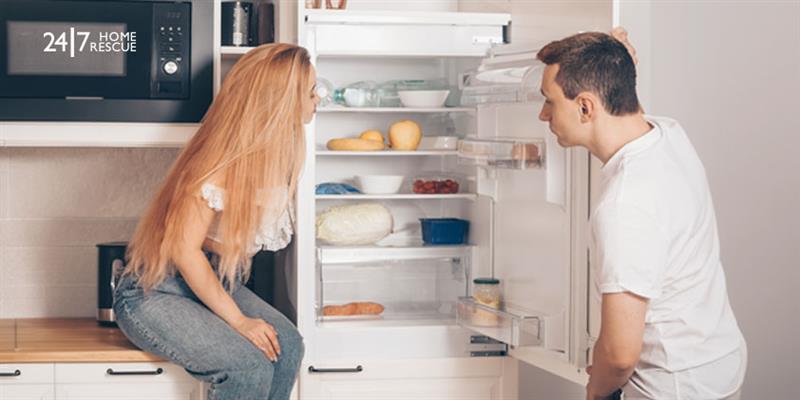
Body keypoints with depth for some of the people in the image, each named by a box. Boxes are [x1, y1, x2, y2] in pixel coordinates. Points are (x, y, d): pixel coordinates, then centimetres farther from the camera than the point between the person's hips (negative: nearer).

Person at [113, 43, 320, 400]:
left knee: (286, 344, -17)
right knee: (249, 364, -28)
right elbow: (184, 251, -24)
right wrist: (237, 320, -21)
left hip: (213, 282, 8)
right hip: (153, 294, -8)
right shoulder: (220, 164, -25)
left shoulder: (269, 154, 1)